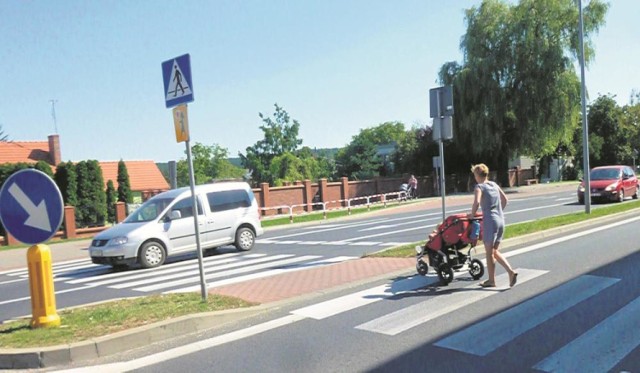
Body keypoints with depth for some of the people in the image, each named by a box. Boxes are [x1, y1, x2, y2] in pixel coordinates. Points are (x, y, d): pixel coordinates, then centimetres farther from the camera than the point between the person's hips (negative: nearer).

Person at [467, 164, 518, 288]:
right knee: (495, 251, 17)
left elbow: (476, 202, -23)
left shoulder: (479, 187, -7)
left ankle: (491, 281, 12)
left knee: (489, 252, 4)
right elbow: (505, 200, 22)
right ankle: (511, 271, 2)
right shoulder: (494, 185, 14)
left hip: (490, 221, -7)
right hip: (501, 220, 7)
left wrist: (472, 215, -9)